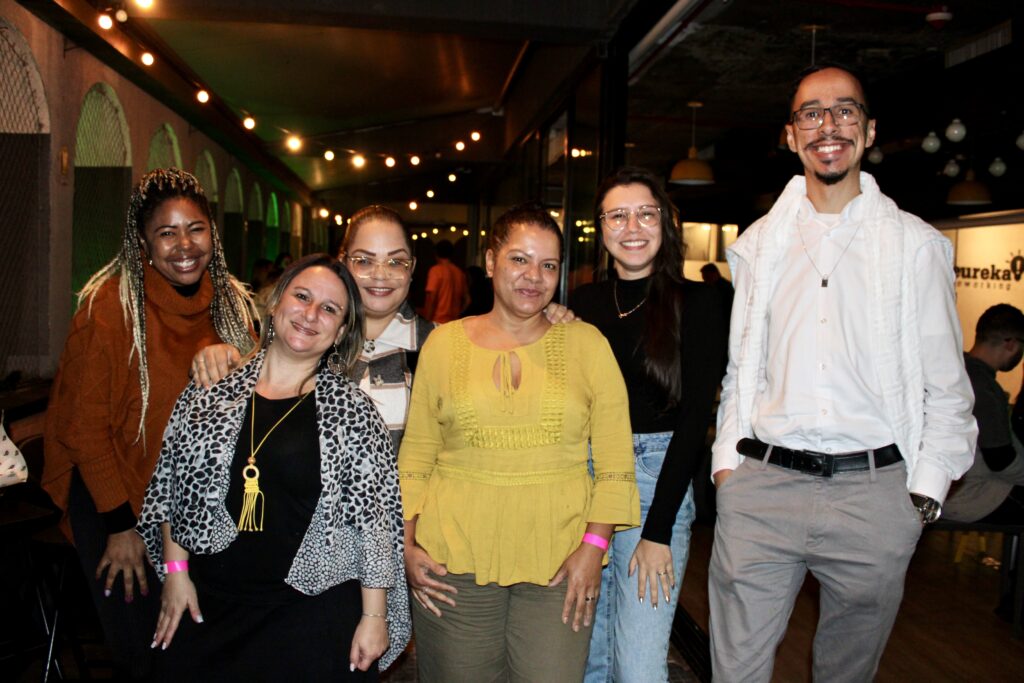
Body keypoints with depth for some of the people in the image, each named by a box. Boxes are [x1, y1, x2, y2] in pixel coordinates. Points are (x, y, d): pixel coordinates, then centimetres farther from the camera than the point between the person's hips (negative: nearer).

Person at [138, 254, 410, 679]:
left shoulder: (352, 411, -7)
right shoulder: (212, 390, 2)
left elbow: (374, 520, -7)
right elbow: (172, 487, 9)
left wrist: (374, 616, -8)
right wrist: (176, 571, 5)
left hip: (314, 614, -2)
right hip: (206, 606, 3)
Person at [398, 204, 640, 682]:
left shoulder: (586, 343, 4)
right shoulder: (444, 343, 5)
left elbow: (615, 461, 2)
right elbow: (416, 455, 9)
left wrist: (594, 544, -6)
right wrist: (409, 544, 2)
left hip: (558, 561, 0)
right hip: (456, 559, 1)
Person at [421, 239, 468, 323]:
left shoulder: (436, 270, -7)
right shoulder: (460, 272, 8)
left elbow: (431, 299, -13)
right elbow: (467, 299, 11)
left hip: (438, 322, -5)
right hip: (455, 322, 5)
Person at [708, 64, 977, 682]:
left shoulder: (916, 244, 5)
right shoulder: (759, 244, 11)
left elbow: (947, 387, 6)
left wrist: (924, 494, -1)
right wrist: (726, 462, 5)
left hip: (874, 491, -1)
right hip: (761, 486, 1)